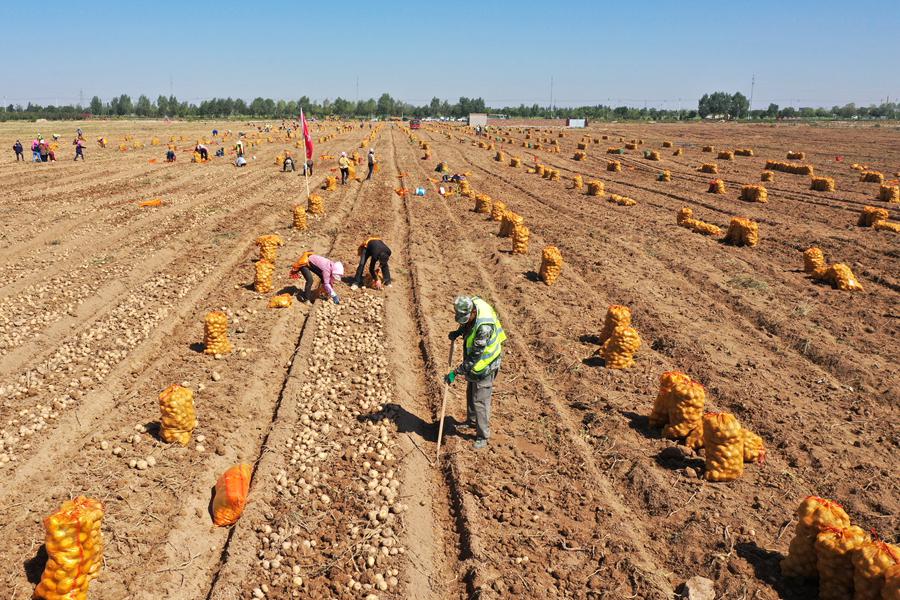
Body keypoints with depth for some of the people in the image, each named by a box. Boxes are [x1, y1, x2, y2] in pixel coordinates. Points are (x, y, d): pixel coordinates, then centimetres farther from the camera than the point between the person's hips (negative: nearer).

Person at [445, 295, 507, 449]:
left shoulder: (484, 327, -38)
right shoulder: (471, 306, -13)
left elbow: (475, 356, -33)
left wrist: (456, 372, -30)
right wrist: (458, 332, -5)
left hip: (484, 367, -9)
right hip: (473, 364, 9)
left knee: (480, 401, 2)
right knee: (470, 394, 25)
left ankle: (483, 436, 18)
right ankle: (471, 421, 47)